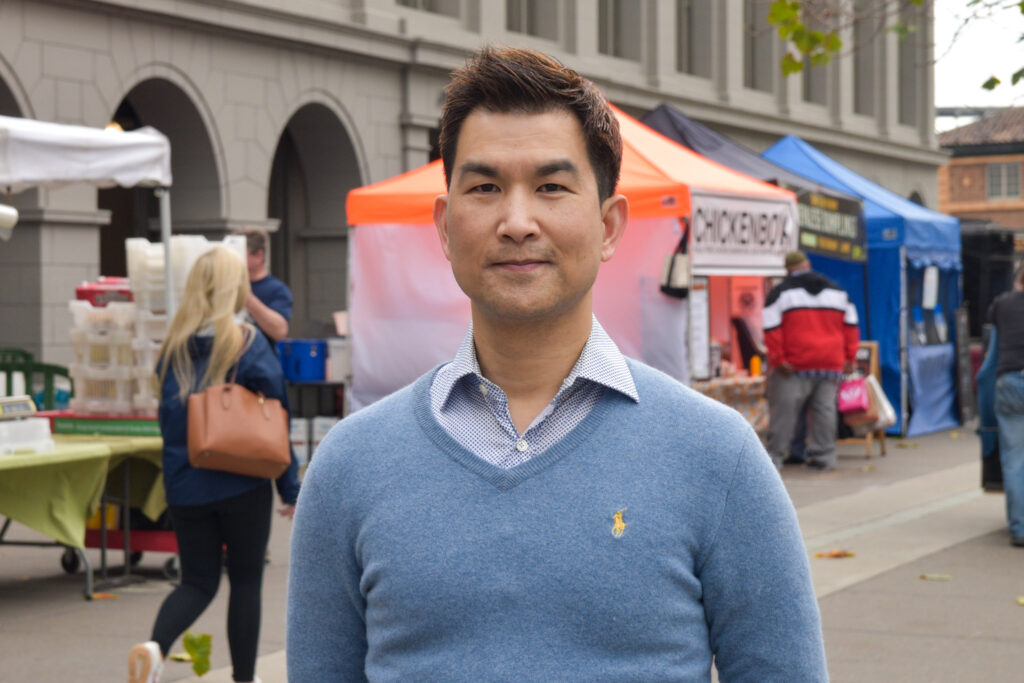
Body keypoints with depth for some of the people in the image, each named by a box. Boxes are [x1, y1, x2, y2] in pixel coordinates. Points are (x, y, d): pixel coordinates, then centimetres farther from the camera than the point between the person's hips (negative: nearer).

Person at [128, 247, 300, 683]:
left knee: (197, 581, 11)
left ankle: (154, 646, -15)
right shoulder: (249, 346, -10)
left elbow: (167, 415, 11)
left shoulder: (174, 347, 2)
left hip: (184, 484, 4)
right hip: (242, 484, -4)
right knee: (246, 581, 11)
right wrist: (291, 489, 0)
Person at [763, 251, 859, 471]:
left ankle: (775, 455, 0)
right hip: (831, 363, 4)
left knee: (784, 409, -1)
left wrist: (778, 360, -8)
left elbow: (772, 330, -8)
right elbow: (851, 326, 14)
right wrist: (849, 358, 14)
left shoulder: (780, 293, 2)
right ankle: (823, 456, 7)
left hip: (794, 364, -4)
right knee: (824, 409, 7)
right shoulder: (837, 291, 16)